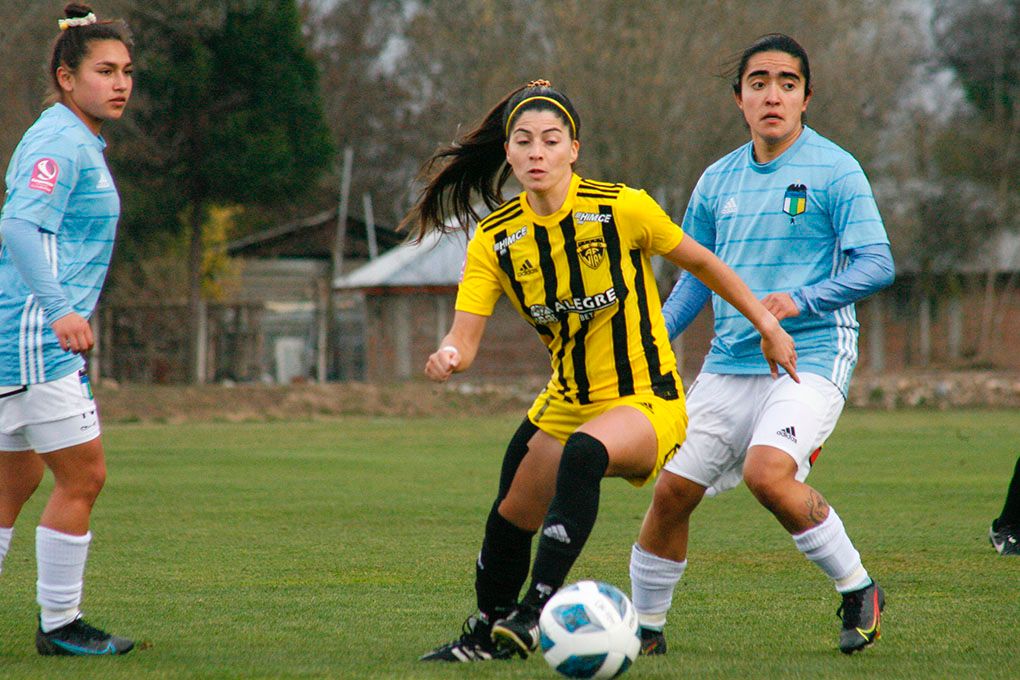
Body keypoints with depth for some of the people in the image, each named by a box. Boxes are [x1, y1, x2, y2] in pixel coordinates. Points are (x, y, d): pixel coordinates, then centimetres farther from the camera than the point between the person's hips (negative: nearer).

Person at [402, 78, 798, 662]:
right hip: (567, 401, 6)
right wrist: (448, 358, -34)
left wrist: (767, 324, 4)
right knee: (510, 519, 11)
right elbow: (465, 338, -11)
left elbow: (702, 263, -1)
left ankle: (537, 610, -37)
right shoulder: (495, 238, -6)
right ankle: (489, 634, 39)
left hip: (647, 400, -6)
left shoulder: (621, 209, -16)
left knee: (584, 453, -36)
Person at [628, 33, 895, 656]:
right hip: (728, 366, 6)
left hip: (810, 359, -6)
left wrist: (800, 300, -23)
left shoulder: (834, 170, -4)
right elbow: (697, 276, 23)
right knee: (672, 490, 1)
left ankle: (859, 591, -9)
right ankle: (645, 628, 19)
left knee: (767, 472, -28)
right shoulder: (718, 181, 13)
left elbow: (876, 264, -10)